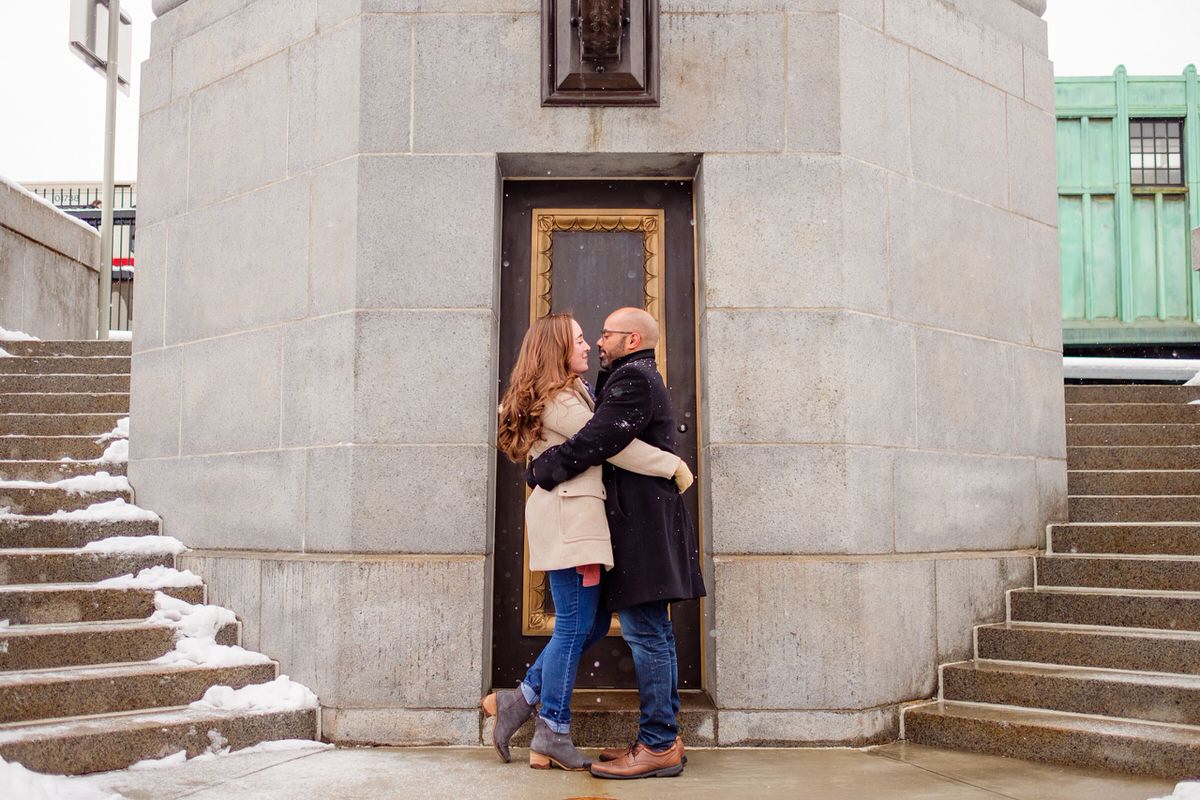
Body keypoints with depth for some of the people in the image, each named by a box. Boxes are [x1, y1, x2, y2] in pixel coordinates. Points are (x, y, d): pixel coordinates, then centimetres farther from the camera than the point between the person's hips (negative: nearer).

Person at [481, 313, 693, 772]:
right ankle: (553, 735, 4)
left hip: (577, 521, 10)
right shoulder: (557, 399, -11)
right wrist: (673, 465, -9)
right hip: (569, 518, -10)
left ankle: (522, 699, 15)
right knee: (575, 626, -5)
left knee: (594, 623, 10)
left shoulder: (572, 393, 22)